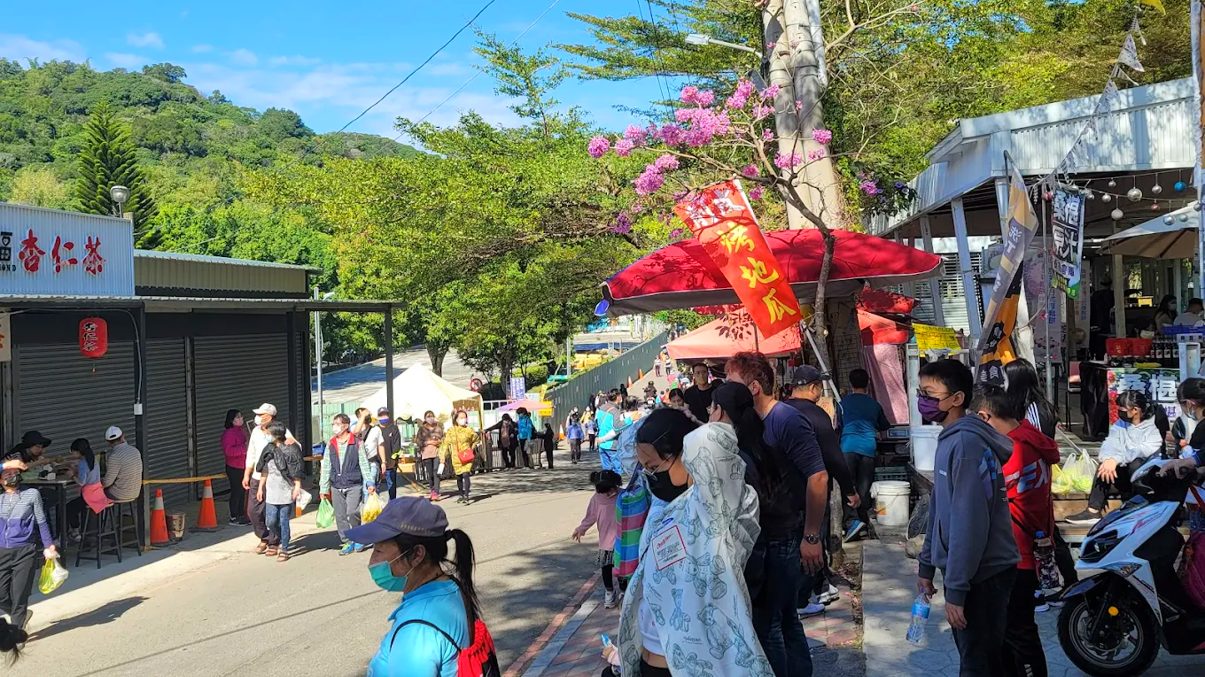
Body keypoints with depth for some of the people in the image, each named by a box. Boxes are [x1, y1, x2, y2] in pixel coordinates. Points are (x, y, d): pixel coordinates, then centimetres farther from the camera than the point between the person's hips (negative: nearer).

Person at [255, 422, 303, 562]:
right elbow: (264, 471, 15)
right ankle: (278, 543, 30)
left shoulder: (290, 449, -8)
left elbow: (296, 472, -8)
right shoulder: (269, 450, 8)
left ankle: (284, 550, 10)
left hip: (286, 491, -5)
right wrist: (260, 487, 15)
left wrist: (297, 487, -12)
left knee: (284, 521, 0)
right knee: (271, 521, 6)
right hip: (271, 491, 5)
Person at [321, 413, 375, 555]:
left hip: (354, 486, -4)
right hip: (336, 487, 4)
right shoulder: (330, 445, 8)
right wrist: (324, 488, 10)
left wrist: (370, 483, -5)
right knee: (340, 516, 5)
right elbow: (326, 468, 12)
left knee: (352, 512, -16)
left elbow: (364, 464, 0)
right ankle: (347, 542, 16)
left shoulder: (357, 443, -2)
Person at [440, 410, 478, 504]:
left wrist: (472, 449, 3)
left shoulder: (469, 430, -2)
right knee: (459, 477, 11)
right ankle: (462, 495, 30)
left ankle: (466, 496, -20)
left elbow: (475, 440, 16)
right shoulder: (450, 431, 0)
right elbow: (446, 444, 3)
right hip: (456, 458, 2)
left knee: (466, 475, -17)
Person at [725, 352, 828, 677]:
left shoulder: (787, 420, -18)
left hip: (784, 539, -9)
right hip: (766, 536, 9)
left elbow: (818, 477, -22)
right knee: (784, 616, 19)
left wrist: (811, 537, -21)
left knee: (765, 619, -1)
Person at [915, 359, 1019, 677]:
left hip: (981, 576, -9)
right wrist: (927, 564, 19)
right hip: (965, 572, 9)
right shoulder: (948, 439, 10)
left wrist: (956, 588, -23)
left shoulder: (967, 442, -21)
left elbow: (970, 521, -24)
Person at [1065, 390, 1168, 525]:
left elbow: (1145, 450, -29)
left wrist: (1117, 459, -37)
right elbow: (1109, 444, -8)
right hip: (1125, 470, 6)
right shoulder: (1120, 424, 6)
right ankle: (1093, 511, -26)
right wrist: (1108, 459, -31)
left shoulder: (1153, 428, -12)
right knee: (1105, 465, -21)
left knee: (1136, 463, -34)